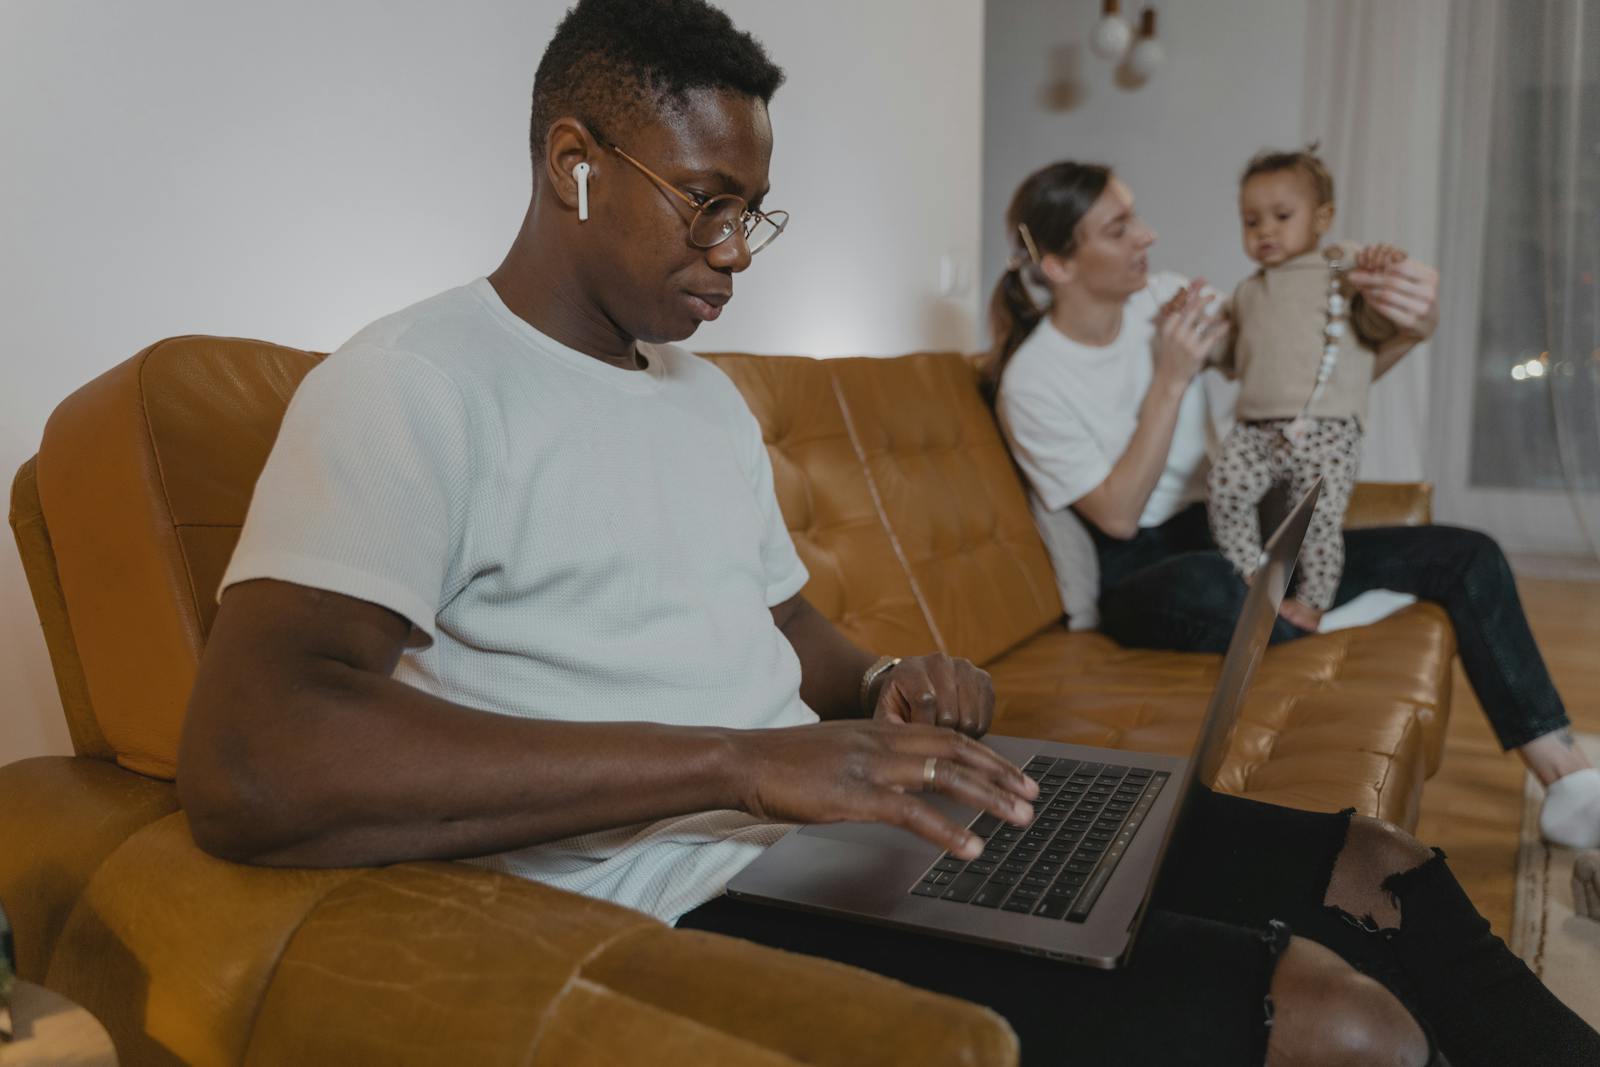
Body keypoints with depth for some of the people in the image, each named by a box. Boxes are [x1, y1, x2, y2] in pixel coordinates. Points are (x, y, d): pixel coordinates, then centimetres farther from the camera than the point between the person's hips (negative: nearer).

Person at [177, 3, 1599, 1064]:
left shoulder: (707, 395, 18)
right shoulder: (411, 387, -11)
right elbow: (245, 769, -25)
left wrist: (883, 693, -2)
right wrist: (745, 762, -29)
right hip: (712, 905, -8)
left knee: (1380, 869, 6)